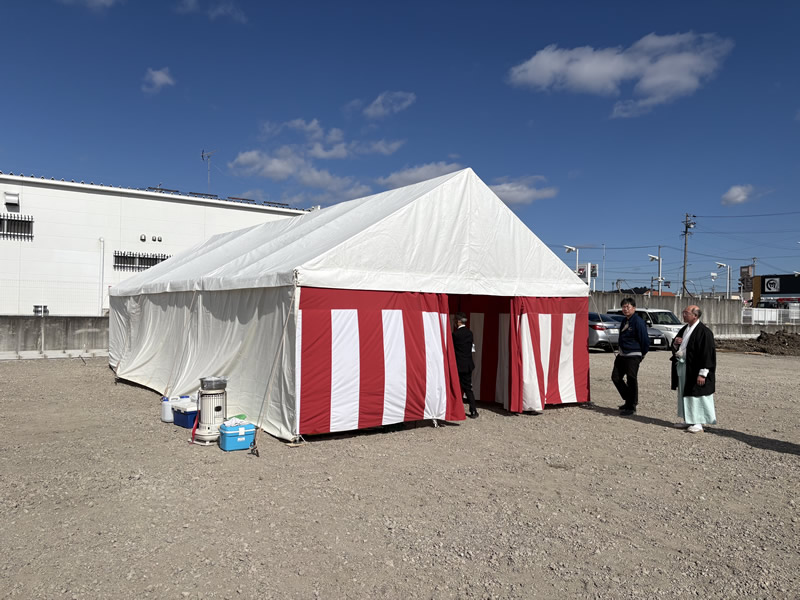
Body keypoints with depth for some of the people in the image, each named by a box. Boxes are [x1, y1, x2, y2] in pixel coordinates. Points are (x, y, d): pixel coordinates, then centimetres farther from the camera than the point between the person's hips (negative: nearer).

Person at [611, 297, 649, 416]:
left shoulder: (638, 322, -15)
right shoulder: (625, 321, 11)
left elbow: (645, 340, -14)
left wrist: (642, 355, -4)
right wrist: (621, 350, 19)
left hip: (633, 356, -9)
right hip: (622, 355, 9)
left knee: (631, 380, -2)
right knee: (616, 377, 12)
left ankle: (631, 406, 10)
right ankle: (628, 399, 28)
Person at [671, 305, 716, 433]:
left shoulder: (704, 332, -15)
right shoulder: (684, 329, 11)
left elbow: (707, 354, -19)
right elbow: (675, 348, 21)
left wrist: (702, 374, -22)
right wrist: (675, 344, -3)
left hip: (695, 369, -9)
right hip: (682, 367, 9)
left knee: (696, 395, -1)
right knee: (684, 394, 14)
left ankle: (698, 423, 7)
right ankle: (687, 420, 25)